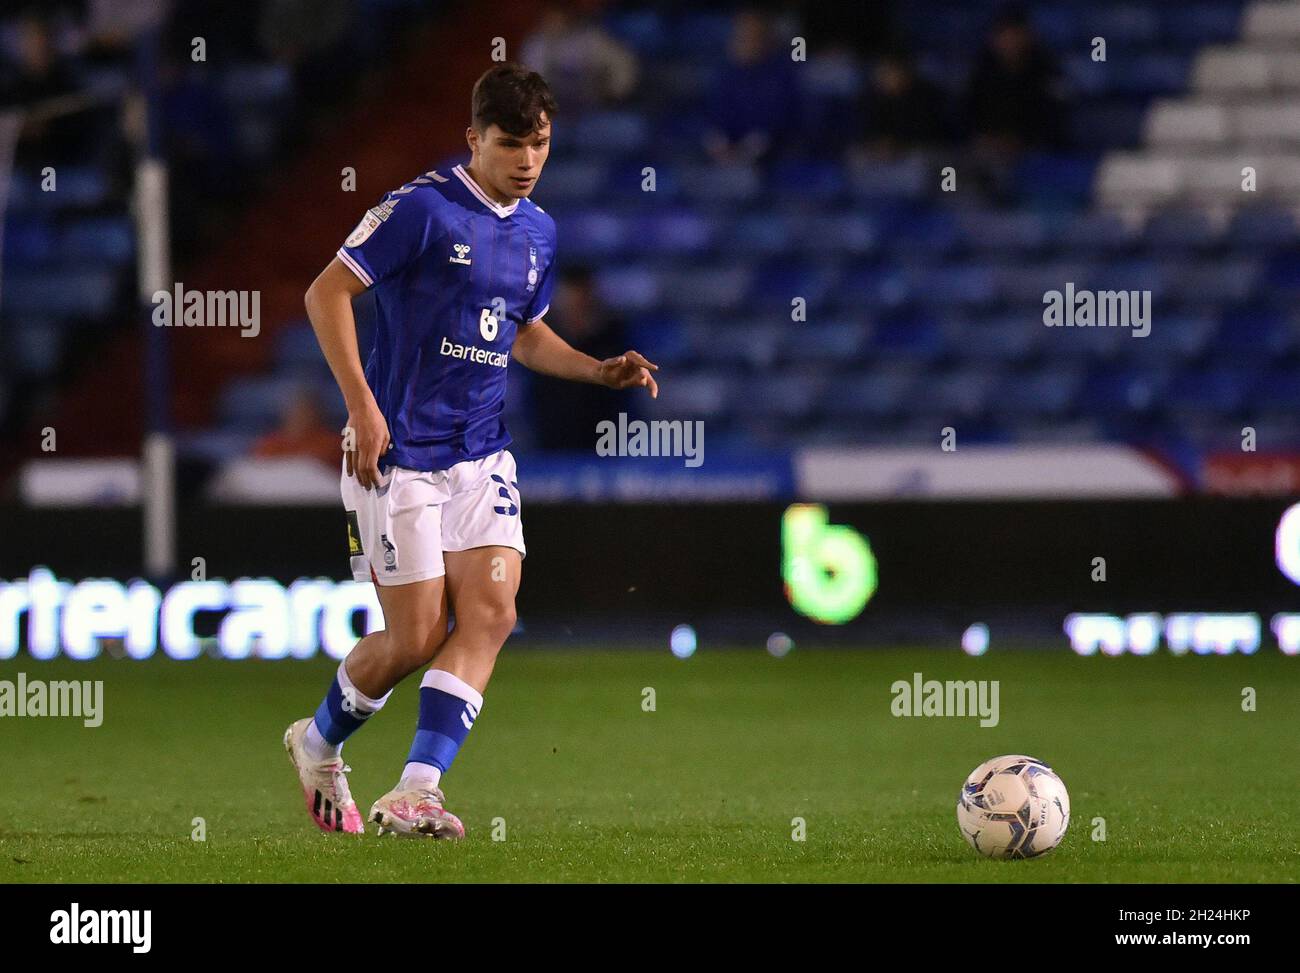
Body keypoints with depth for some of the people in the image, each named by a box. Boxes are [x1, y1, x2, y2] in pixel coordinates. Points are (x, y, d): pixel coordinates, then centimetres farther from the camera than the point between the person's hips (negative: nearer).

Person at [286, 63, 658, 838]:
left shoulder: (539, 232, 10)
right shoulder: (424, 208, -12)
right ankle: (319, 742, 25)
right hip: (398, 455, -6)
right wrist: (362, 406, -20)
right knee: (417, 637, -4)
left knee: (491, 612, -13)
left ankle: (415, 791, -17)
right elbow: (327, 293, -13)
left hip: (482, 454, 6)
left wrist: (599, 371, 8)